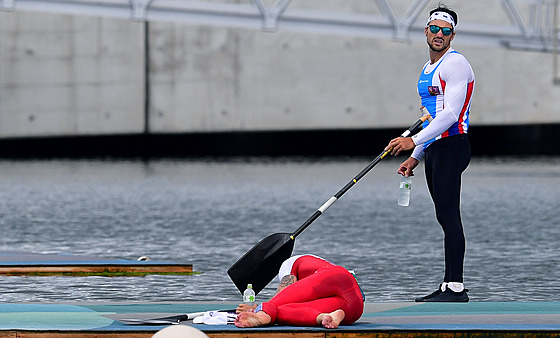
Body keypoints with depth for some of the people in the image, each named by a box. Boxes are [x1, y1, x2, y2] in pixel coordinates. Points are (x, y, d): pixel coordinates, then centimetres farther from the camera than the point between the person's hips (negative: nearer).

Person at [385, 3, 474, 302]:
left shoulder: (455, 64, -10)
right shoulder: (428, 69, 20)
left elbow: (451, 114, -19)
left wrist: (414, 141, -23)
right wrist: (415, 157, 20)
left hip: (451, 146, -9)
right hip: (433, 149, 9)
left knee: (448, 214, -14)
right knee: (446, 217, 7)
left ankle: (456, 287, -17)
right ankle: (448, 286, 8)